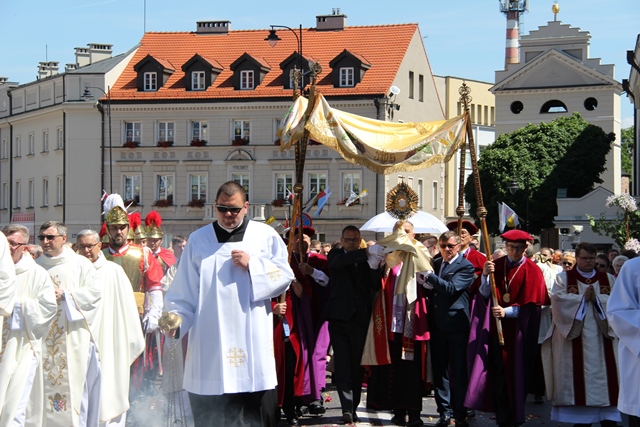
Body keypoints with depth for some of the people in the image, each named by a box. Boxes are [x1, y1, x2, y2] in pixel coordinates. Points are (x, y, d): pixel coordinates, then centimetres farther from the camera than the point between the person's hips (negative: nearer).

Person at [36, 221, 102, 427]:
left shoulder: (80, 264, 3)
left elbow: (95, 292, -5)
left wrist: (65, 295, -11)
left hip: (73, 338, -3)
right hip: (43, 337, 3)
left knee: (74, 383, -4)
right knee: (45, 383, 0)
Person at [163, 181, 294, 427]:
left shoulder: (265, 236, 8)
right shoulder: (198, 240, 10)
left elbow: (285, 277, 4)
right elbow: (184, 291, 6)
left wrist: (252, 265, -7)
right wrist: (176, 317, -10)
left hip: (252, 344, 0)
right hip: (209, 347, 1)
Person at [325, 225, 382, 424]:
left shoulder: (365, 260, 11)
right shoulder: (336, 255, 6)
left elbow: (377, 285, 2)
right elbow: (339, 262, -19)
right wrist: (365, 253, -29)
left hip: (360, 318, 3)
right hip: (340, 317, -2)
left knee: (357, 366, 7)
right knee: (342, 365, -8)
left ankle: (353, 407, 15)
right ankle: (347, 408, -12)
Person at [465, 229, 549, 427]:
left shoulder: (532, 271, 0)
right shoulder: (495, 266, 8)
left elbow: (530, 305, -6)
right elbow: (484, 295, 2)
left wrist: (507, 311, -19)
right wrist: (485, 276, -15)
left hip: (518, 331, -2)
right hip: (495, 328, 2)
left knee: (516, 375, 2)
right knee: (498, 375, -1)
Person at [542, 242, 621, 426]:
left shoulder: (608, 279, 13)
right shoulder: (563, 278, 7)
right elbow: (558, 299, -9)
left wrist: (597, 298, -12)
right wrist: (583, 297, -11)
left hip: (601, 339, 2)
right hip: (574, 338, -2)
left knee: (602, 376, -2)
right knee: (577, 380, -3)